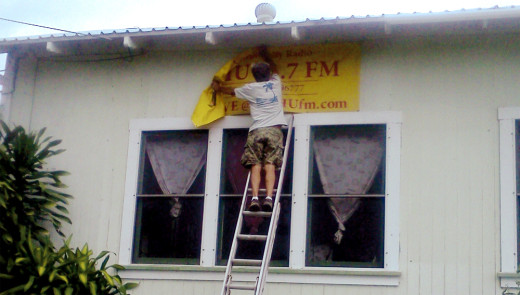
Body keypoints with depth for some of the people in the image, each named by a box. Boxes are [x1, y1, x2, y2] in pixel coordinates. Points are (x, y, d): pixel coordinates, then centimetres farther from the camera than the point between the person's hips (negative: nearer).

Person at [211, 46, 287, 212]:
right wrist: (265, 55, 55)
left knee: (255, 166, -5)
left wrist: (218, 88, 51)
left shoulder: (250, 88, 12)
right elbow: (275, 69, 40)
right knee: (270, 166, -7)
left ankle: (254, 198, -21)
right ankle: (268, 198, -23)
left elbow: (230, 91, 31)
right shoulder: (275, 84, 16)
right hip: (274, 130, 1)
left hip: (256, 131, -1)